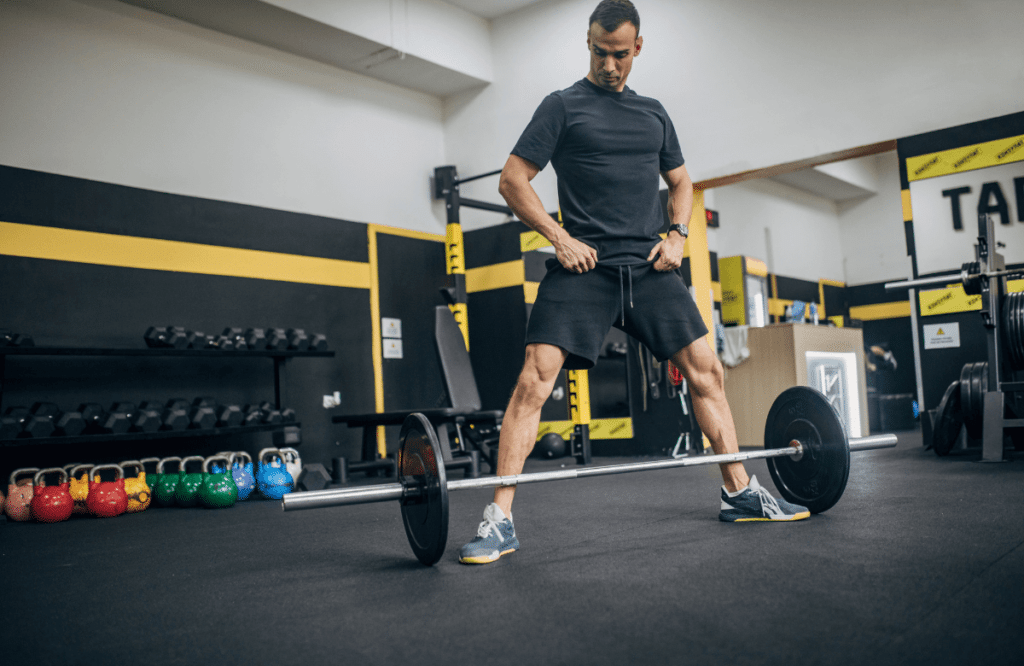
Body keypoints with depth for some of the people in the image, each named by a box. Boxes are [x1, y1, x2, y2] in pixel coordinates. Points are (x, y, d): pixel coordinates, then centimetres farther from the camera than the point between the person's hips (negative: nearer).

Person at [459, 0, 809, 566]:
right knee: (536, 377, -19)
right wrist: (560, 238, -10)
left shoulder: (653, 114, 19)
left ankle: (740, 493, 15)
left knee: (706, 370, 0)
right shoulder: (563, 106, 5)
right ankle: (499, 519, -15)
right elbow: (512, 181, 0)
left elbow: (681, 183, 28)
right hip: (583, 266, -5)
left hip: (649, 267, 5)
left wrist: (677, 235, 8)